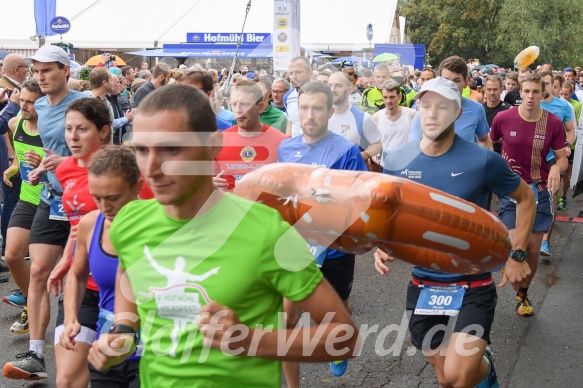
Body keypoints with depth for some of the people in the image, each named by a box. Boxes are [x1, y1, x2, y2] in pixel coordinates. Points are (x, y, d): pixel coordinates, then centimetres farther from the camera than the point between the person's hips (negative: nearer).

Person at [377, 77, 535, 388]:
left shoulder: (483, 160, -13)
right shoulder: (396, 161, -5)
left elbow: (525, 198, 3)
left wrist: (517, 255, -3)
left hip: (472, 286, -3)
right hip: (423, 286, 3)